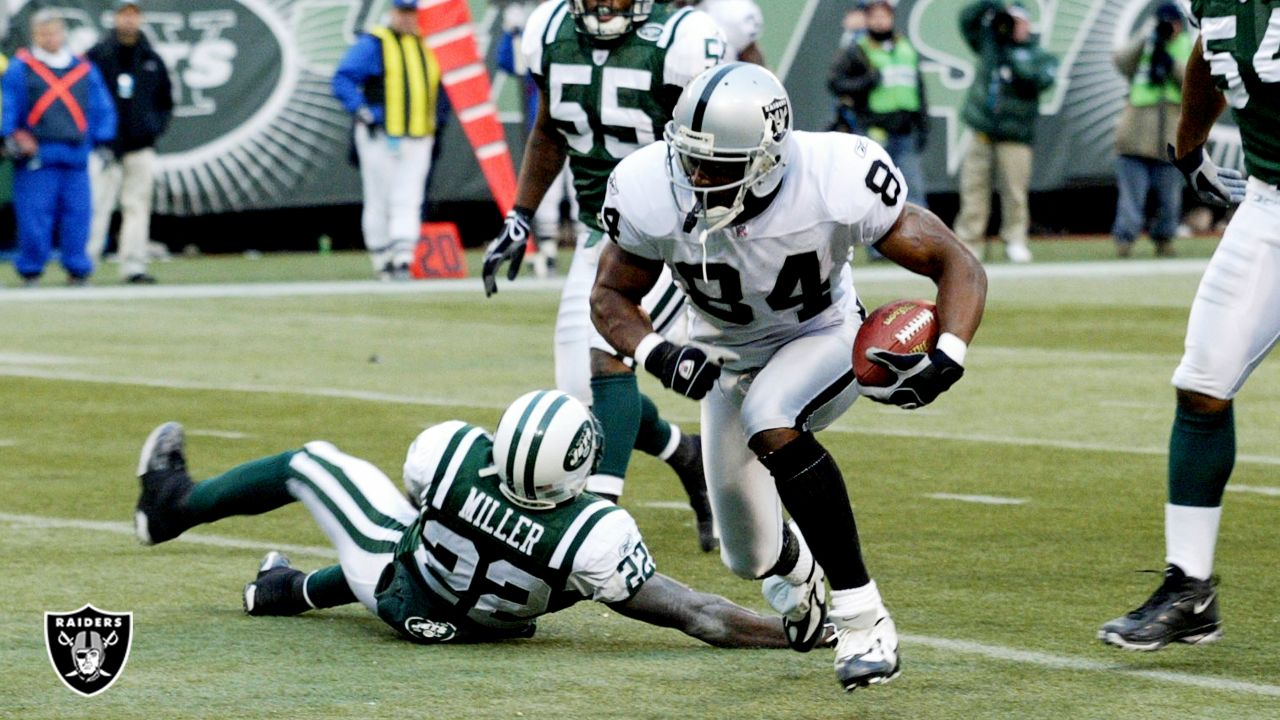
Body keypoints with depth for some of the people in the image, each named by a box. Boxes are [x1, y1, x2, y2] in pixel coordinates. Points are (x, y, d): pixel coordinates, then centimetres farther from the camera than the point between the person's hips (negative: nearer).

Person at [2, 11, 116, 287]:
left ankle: (77, 269, 8)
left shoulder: (85, 70, 16)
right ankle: (30, 269, 2)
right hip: (35, 156, -3)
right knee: (34, 214, -6)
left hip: (76, 157, 3)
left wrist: (102, 142, 12)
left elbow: (102, 107, 20)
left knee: (78, 213, 0)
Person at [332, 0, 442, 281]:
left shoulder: (426, 45, 15)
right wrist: (362, 112, -18)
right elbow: (343, 79, -9)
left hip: (418, 139, 4)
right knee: (380, 202, 1)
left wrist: (436, 125, 17)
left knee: (408, 203, -5)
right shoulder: (373, 44, -4)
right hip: (380, 138, -4)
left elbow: (437, 86, 28)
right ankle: (382, 261, 10)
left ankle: (402, 260, -11)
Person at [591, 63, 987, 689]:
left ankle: (861, 614, -25)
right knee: (750, 559, 12)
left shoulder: (836, 183, -34)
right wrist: (657, 354, -32)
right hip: (728, 358, 3)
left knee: (771, 425, -37)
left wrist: (947, 359, -44)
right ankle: (795, 566, 54)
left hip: (823, 339, -3)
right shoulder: (654, 196, -29)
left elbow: (958, 267, -26)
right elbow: (611, 295, -11)